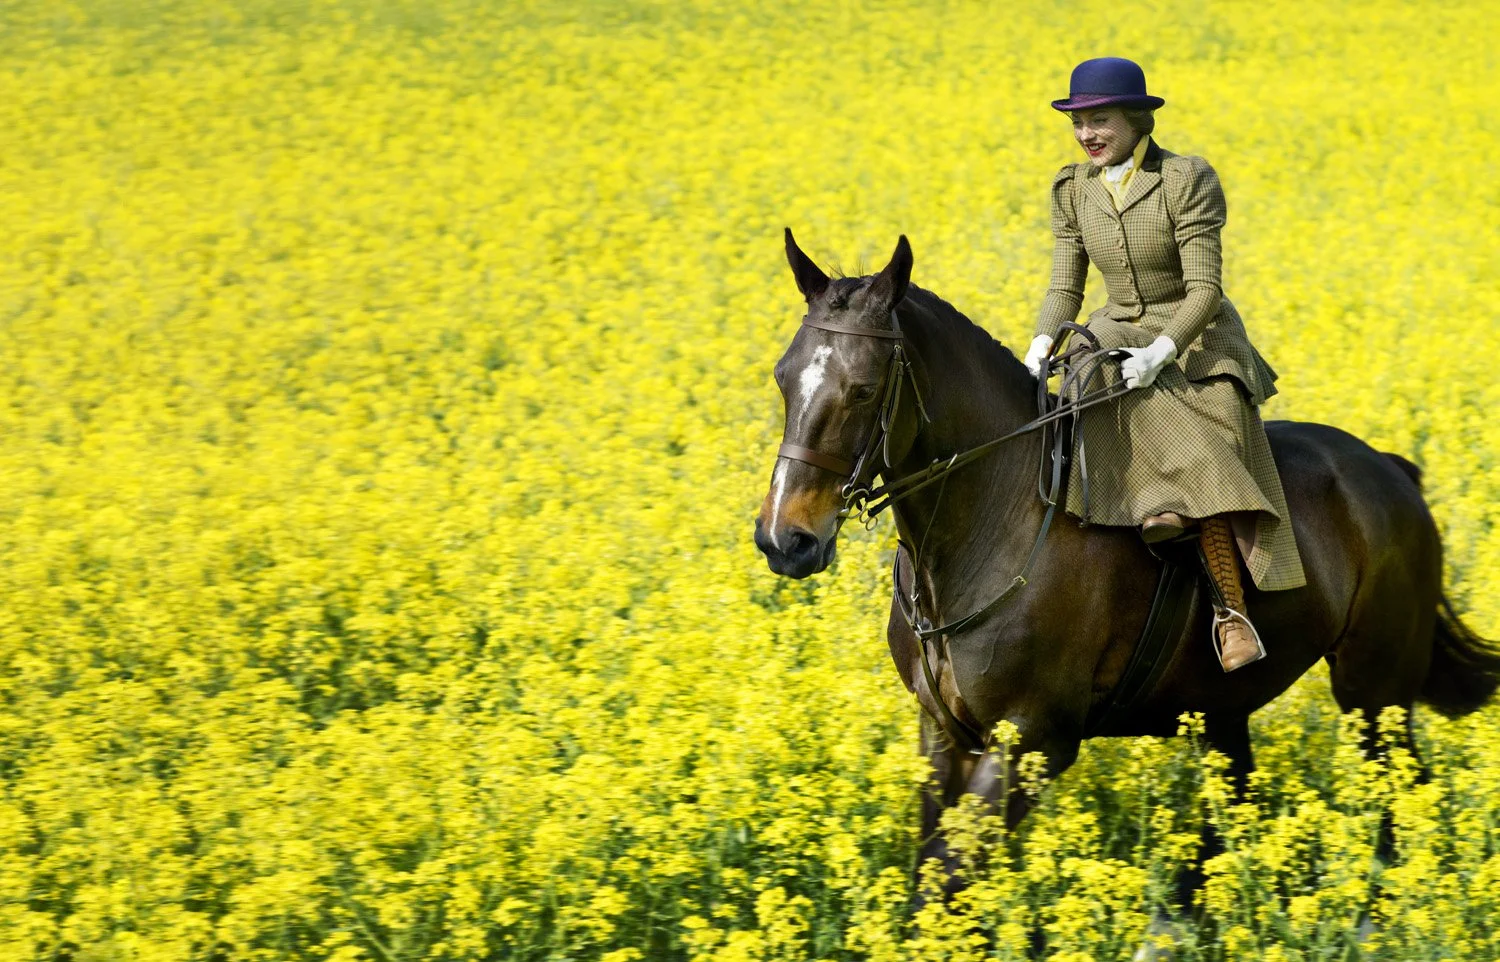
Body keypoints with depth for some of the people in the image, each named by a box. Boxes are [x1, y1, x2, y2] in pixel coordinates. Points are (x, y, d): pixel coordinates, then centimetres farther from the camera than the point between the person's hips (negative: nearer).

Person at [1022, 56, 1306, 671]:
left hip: (1196, 337, -5)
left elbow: (1204, 287, -17)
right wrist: (1044, 342, -15)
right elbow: (1065, 286, 5)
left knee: (1209, 445, -30)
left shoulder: (1188, 181, -12)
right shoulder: (1073, 190, 5)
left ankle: (1230, 606, -33)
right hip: (1118, 335, 5)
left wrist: (1161, 350, -32)